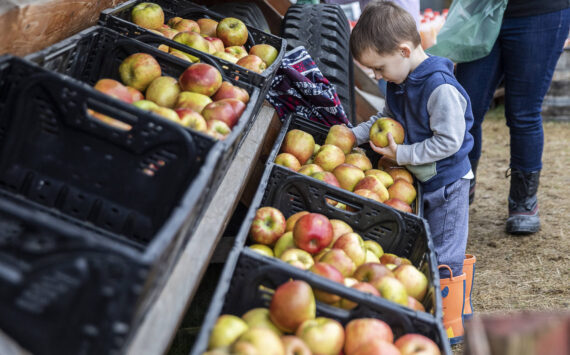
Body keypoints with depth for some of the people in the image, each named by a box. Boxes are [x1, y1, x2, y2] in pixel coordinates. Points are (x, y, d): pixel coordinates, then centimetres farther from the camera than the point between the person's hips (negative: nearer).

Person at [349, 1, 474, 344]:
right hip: (415, 179, 9)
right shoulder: (400, 82, 2)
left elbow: (448, 142, -25)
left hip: (446, 184, -9)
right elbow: (387, 117, 17)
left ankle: (451, 330, 17)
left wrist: (402, 154, -22)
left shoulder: (441, 88, -27)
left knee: (443, 258, 2)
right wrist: (355, 135, 4)